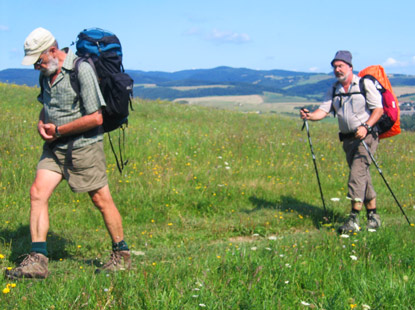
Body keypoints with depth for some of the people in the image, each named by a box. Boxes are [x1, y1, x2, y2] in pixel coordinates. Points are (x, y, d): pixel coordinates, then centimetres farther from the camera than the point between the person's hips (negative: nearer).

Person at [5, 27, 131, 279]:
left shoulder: (81, 70, -17)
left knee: (102, 200, 2)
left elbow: (95, 117, -20)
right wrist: (41, 124, 3)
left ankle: (122, 255, 20)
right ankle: (38, 261, -6)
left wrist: (58, 130, -15)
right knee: (38, 193, -8)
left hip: (84, 146, -7)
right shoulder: (46, 73, 8)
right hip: (55, 147, 7)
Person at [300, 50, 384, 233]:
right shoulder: (334, 90, 11)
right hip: (348, 139, 6)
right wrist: (310, 115, -20)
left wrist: (366, 126, -22)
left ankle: (354, 218, -22)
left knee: (357, 172, -19)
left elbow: (379, 109, -8)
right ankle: (373, 215, 20)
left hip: (366, 136, -6)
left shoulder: (365, 84, -5)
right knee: (362, 176, 10)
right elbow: (324, 110, 1)